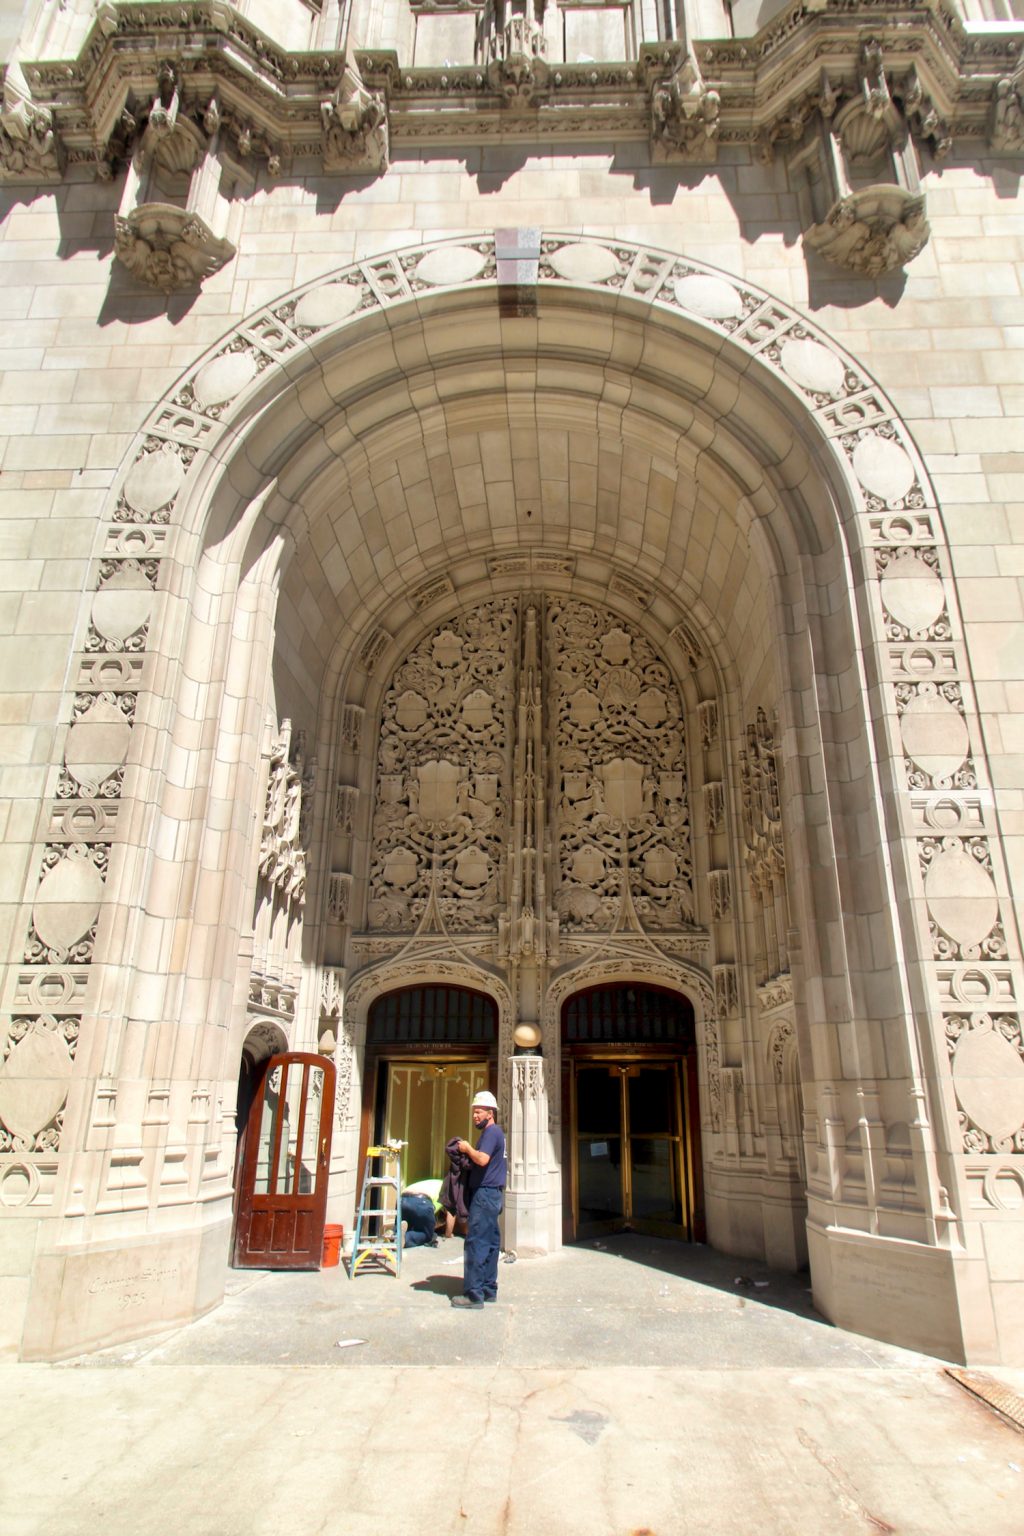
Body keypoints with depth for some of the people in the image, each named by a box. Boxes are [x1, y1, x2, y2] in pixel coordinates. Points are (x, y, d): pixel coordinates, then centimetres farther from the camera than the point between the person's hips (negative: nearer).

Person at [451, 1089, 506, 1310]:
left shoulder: (492, 1132, -13)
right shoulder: (492, 1132, 19)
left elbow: (482, 1159, -28)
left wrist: (467, 1148, -12)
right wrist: (467, 1151, 5)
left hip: (485, 1193, -11)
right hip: (491, 1193, 11)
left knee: (476, 1243, -9)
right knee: (490, 1243, 13)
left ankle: (474, 1294, -7)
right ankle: (489, 1289, 19)